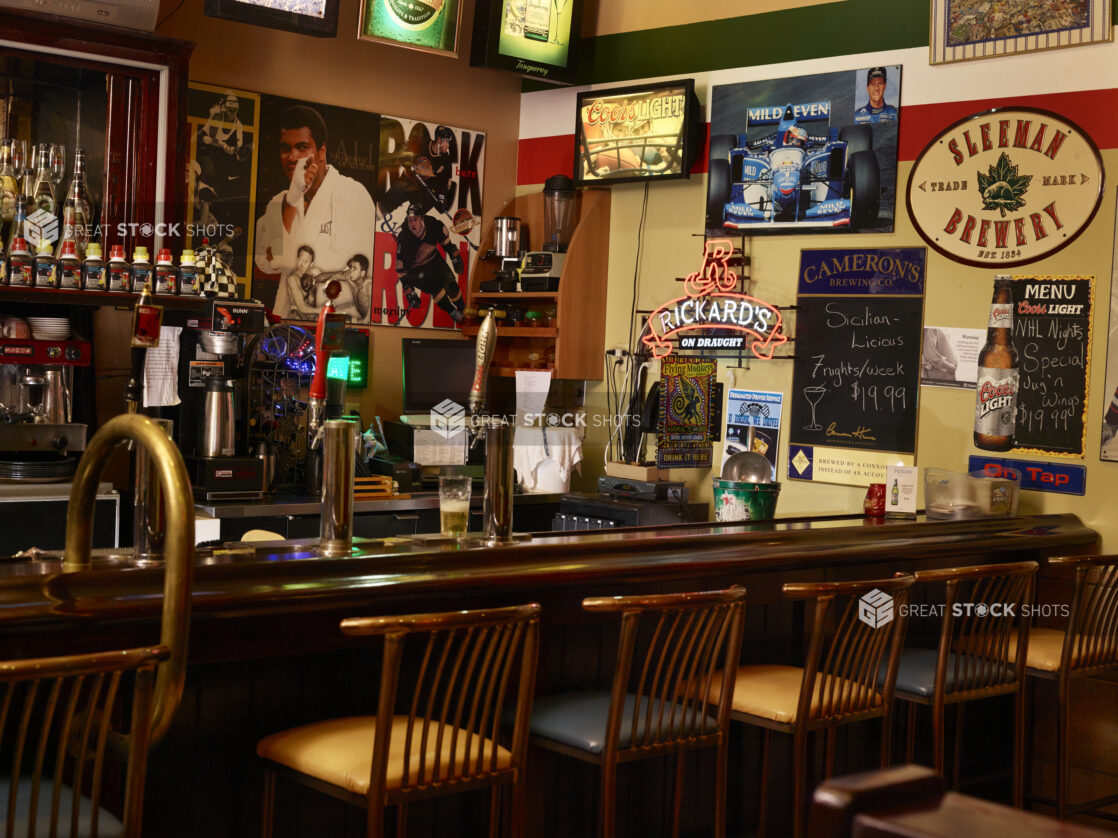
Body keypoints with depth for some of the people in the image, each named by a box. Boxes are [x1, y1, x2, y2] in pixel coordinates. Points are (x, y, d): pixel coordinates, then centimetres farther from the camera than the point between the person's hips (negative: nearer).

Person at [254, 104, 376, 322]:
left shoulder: (353, 194, -1)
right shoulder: (279, 203, 15)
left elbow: (352, 266, -11)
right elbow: (265, 263, -1)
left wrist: (285, 258, -2)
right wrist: (294, 197, -7)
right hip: (287, 320, 4)